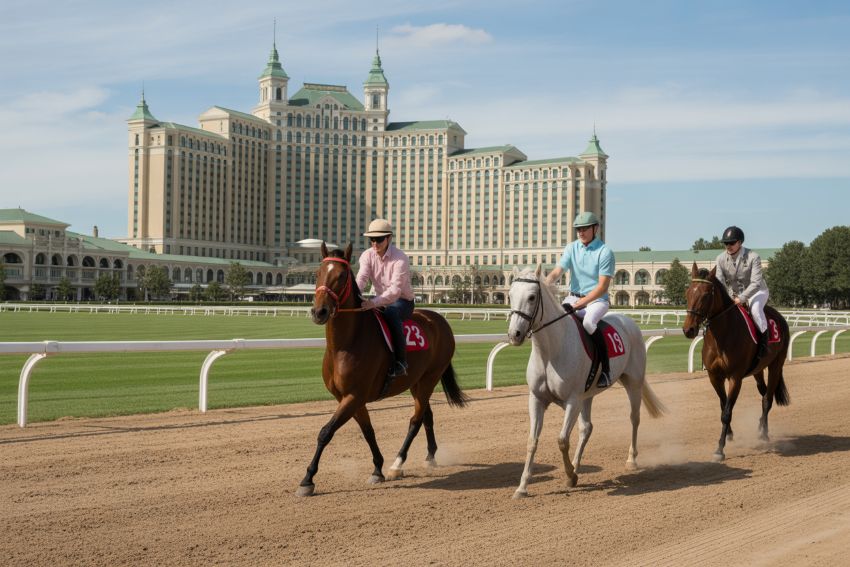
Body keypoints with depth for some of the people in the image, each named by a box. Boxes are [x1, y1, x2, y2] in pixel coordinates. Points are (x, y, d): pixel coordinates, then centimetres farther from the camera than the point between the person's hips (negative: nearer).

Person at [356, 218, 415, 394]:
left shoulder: (400, 259, -22)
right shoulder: (367, 256, -5)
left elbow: (395, 289, -33)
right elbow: (362, 277, -20)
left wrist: (374, 302, -49)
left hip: (403, 301, -6)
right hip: (381, 299, 6)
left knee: (391, 313, -38)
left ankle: (401, 362, -33)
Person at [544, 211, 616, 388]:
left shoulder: (605, 252, -10)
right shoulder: (571, 248, 6)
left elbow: (602, 287, -16)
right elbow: (557, 272, -4)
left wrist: (579, 304, -25)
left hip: (597, 299, -6)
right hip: (573, 297, 6)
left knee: (588, 322, -34)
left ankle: (606, 370, -25)